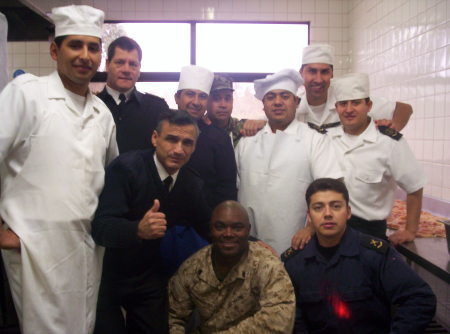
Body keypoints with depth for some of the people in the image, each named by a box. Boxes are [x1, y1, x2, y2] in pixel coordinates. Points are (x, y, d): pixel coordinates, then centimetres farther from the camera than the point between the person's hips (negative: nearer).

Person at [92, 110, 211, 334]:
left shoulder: (192, 183, -5)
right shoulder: (126, 167, -23)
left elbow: (207, 227, 6)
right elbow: (100, 227, -30)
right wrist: (138, 230, -50)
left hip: (150, 277, 5)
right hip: (109, 273, -4)